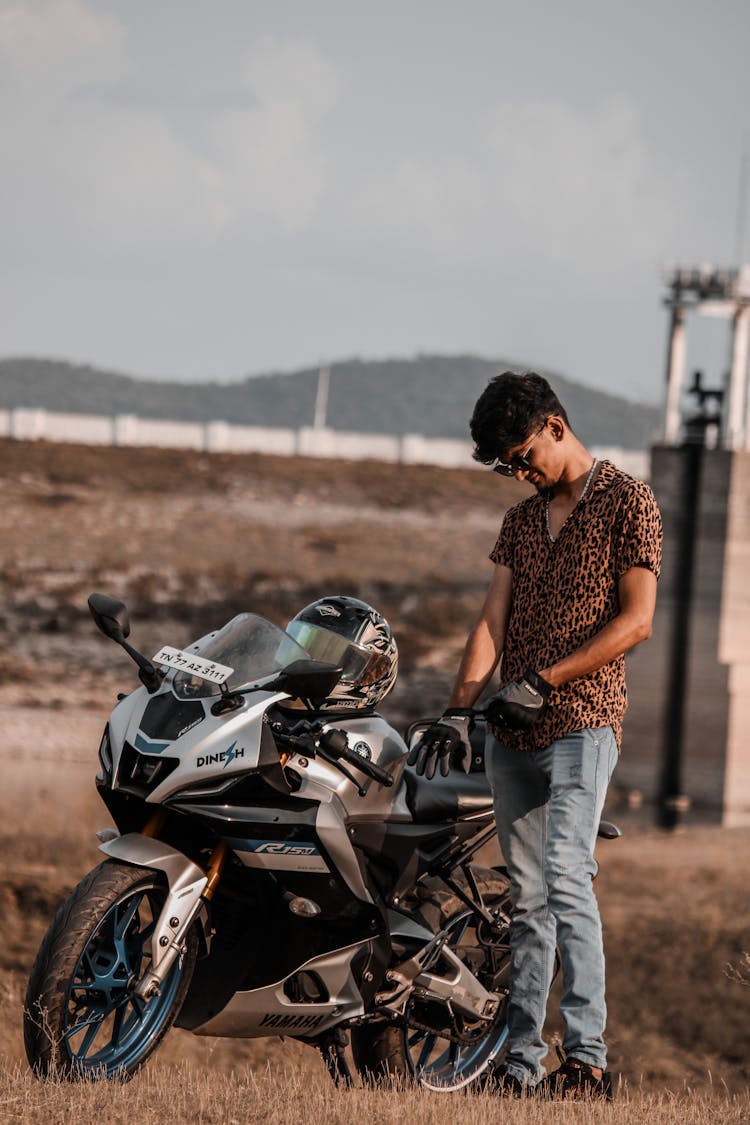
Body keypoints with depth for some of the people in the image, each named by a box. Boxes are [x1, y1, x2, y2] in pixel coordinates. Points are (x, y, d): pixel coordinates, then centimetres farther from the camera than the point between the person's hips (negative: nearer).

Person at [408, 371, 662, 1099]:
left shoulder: (627, 501, -1)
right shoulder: (521, 521, 19)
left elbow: (635, 620, -9)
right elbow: (492, 623, 12)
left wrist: (540, 682, -14)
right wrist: (457, 711, -2)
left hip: (582, 721, -7)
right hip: (513, 734, 7)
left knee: (566, 877, -20)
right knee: (528, 897, 6)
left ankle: (588, 1059, -23)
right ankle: (522, 1063, 7)